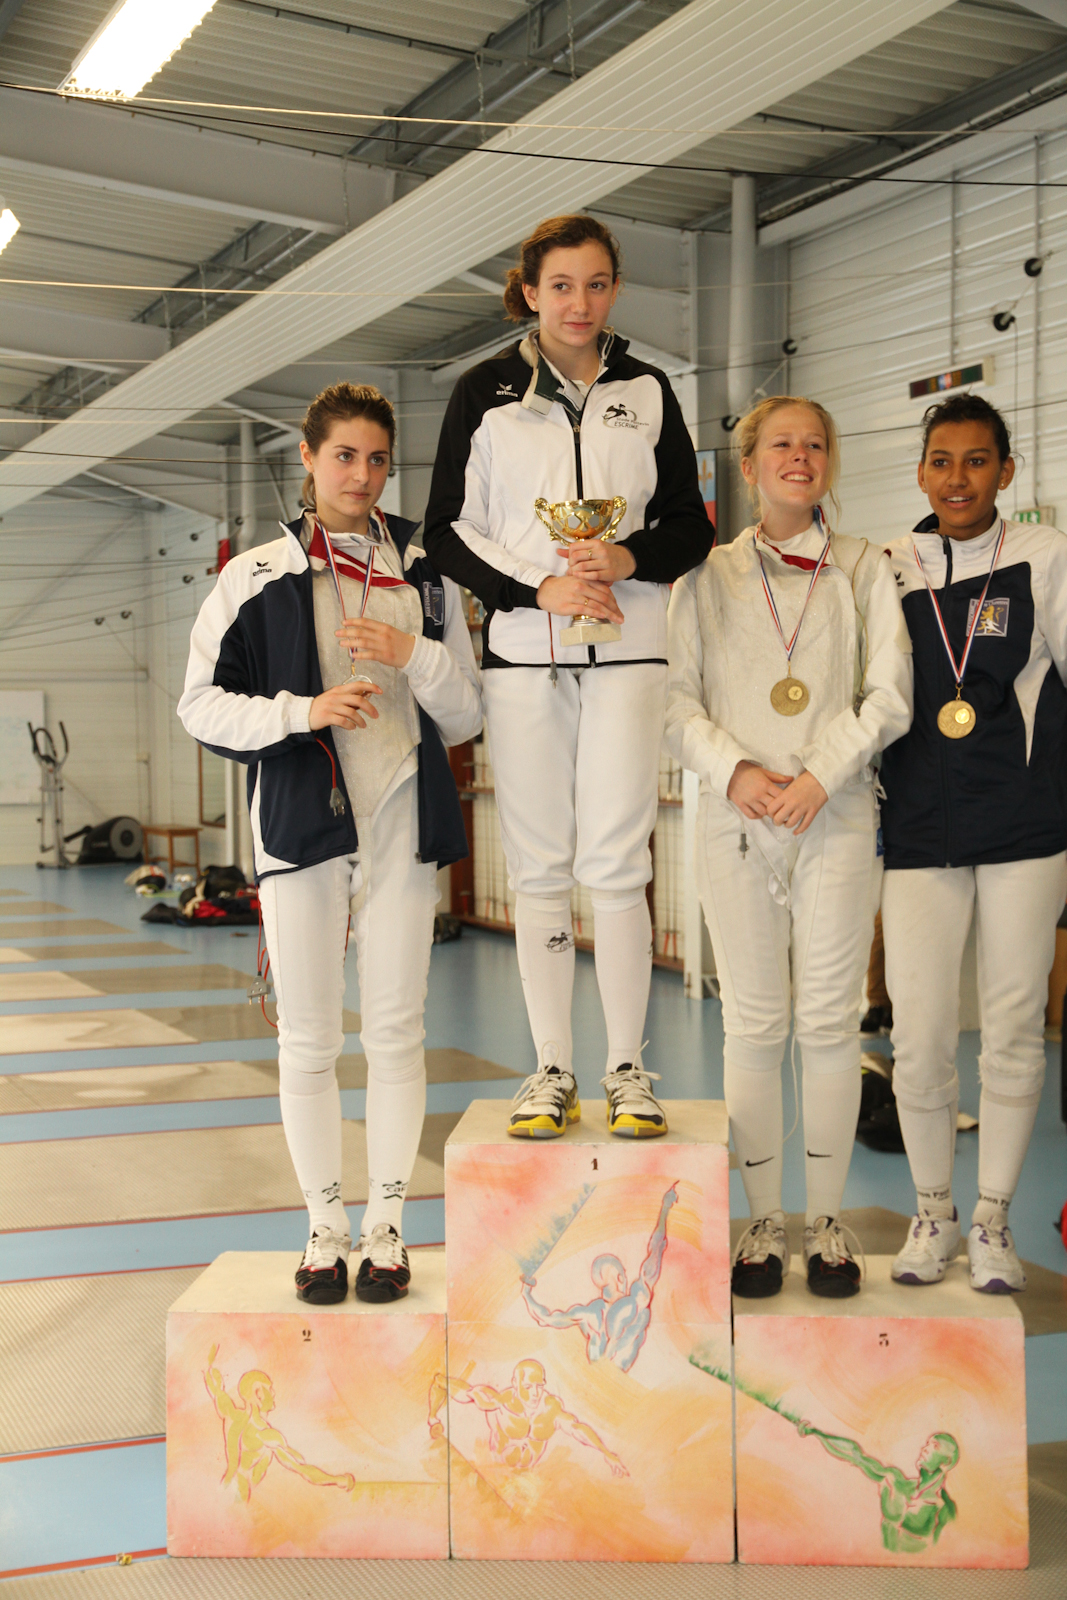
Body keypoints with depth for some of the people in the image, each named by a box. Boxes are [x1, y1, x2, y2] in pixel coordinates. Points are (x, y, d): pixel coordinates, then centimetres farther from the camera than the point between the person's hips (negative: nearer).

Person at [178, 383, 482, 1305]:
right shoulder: (258, 577, 3)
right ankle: (326, 1228, 17)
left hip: (400, 821, 1)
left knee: (396, 1031, 3)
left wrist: (413, 655, -10)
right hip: (300, 821, -1)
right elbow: (202, 704, -2)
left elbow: (466, 717, 8)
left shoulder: (426, 576, 8)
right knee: (308, 1038, 4)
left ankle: (386, 1226, 15)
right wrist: (304, 711, -16)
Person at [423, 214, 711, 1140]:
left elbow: (691, 527, 12)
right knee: (539, 866, 1)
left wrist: (628, 559, -9)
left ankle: (628, 1068, 4)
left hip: (627, 650, 0)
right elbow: (447, 530, 4)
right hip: (521, 649, 0)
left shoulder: (647, 391, 11)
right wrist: (540, 586, -10)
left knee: (615, 862, -6)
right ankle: (554, 1071, 9)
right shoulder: (487, 391, 8)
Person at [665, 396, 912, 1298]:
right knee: (753, 1023, 2)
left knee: (830, 1020, 1)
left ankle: (826, 1221, 13)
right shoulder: (707, 574, 10)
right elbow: (676, 698, 4)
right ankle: (765, 1219, 13)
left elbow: (890, 694, 1)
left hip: (837, 815, 0)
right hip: (737, 819, 0)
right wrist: (733, 770, -12)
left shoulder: (866, 569, 9)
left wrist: (819, 776, -11)